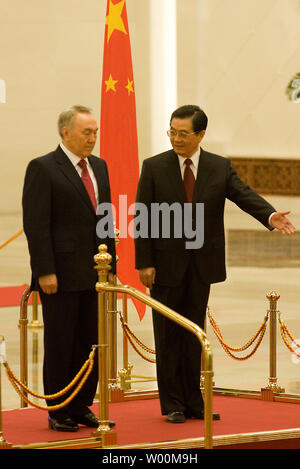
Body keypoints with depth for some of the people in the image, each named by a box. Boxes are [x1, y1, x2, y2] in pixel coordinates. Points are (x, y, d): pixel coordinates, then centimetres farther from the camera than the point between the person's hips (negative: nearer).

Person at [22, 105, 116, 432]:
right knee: (59, 344, 1)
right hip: (62, 275, -6)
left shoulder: (99, 167, 14)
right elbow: (35, 225, -12)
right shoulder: (43, 169, -8)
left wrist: (110, 266, 12)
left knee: (91, 344, 8)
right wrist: (45, 271, -16)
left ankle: (82, 407, 18)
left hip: (94, 275, 6)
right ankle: (58, 412, 9)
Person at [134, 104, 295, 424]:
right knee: (168, 335, 4)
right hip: (166, 264, -2)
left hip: (202, 264, 2)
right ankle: (173, 404, 11)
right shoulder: (154, 167, -3)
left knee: (193, 334, 10)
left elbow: (244, 195, -11)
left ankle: (193, 402, 17)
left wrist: (270, 216, -32)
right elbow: (143, 218, -4)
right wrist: (144, 263, -10)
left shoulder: (220, 167, 1)